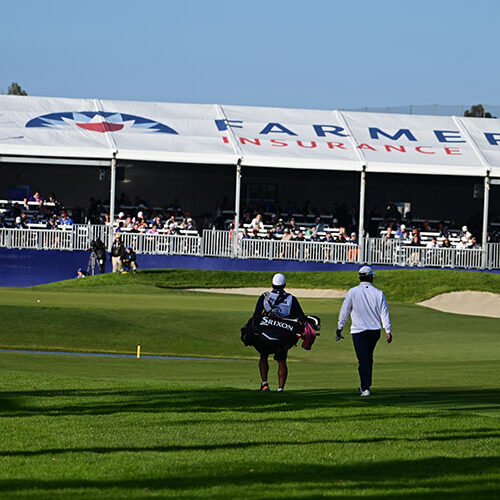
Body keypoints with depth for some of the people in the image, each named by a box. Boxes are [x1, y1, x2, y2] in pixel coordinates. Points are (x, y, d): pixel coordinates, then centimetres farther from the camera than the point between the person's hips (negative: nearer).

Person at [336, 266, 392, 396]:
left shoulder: (353, 292, -6)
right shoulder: (378, 293, -1)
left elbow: (344, 311, -3)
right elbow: (384, 313, -4)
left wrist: (340, 328, 7)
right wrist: (388, 331, -4)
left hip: (359, 331, -3)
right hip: (375, 330, 3)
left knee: (363, 360, -3)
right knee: (369, 358, 20)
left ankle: (365, 388, -11)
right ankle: (366, 385, 28)